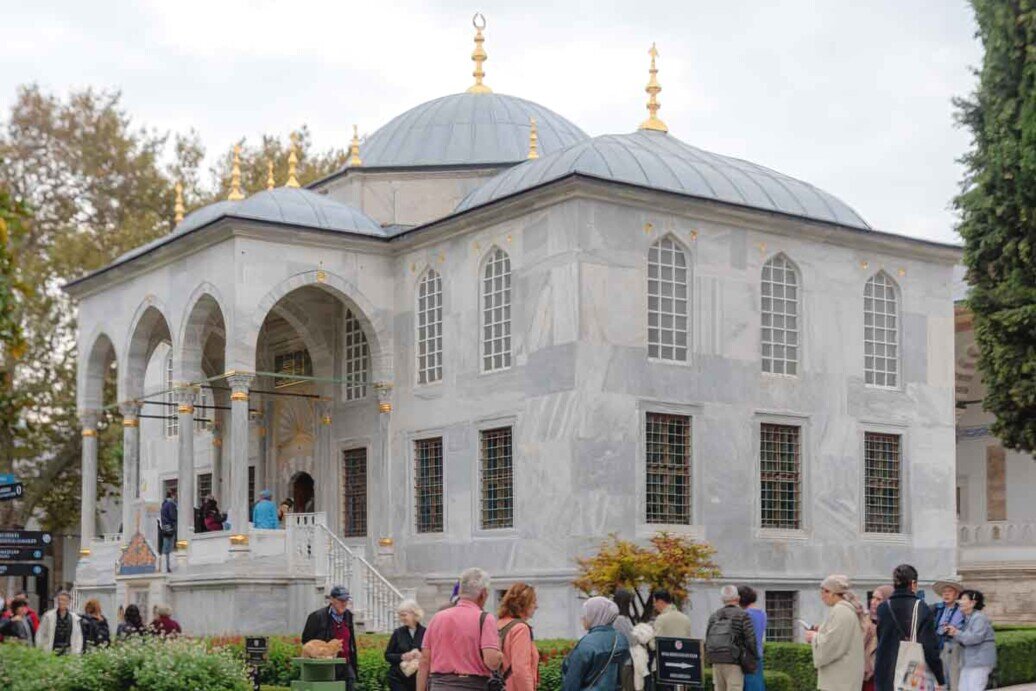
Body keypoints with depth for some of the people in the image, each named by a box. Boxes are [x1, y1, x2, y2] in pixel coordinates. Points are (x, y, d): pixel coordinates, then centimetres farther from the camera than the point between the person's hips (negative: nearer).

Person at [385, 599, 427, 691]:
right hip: (398, 680, 0)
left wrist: (421, 656, -20)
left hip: (418, 679, 0)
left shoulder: (424, 633, -1)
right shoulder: (398, 633, 3)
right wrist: (402, 656, -13)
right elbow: (387, 655, 5)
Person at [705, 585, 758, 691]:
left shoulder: (714, 616, 10)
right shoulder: (743, 616, -6)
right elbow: (751, 640, -12)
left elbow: (708, 642, 9)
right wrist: (753, 661, 0)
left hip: (717, 664, 5)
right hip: (734, 664, -5)